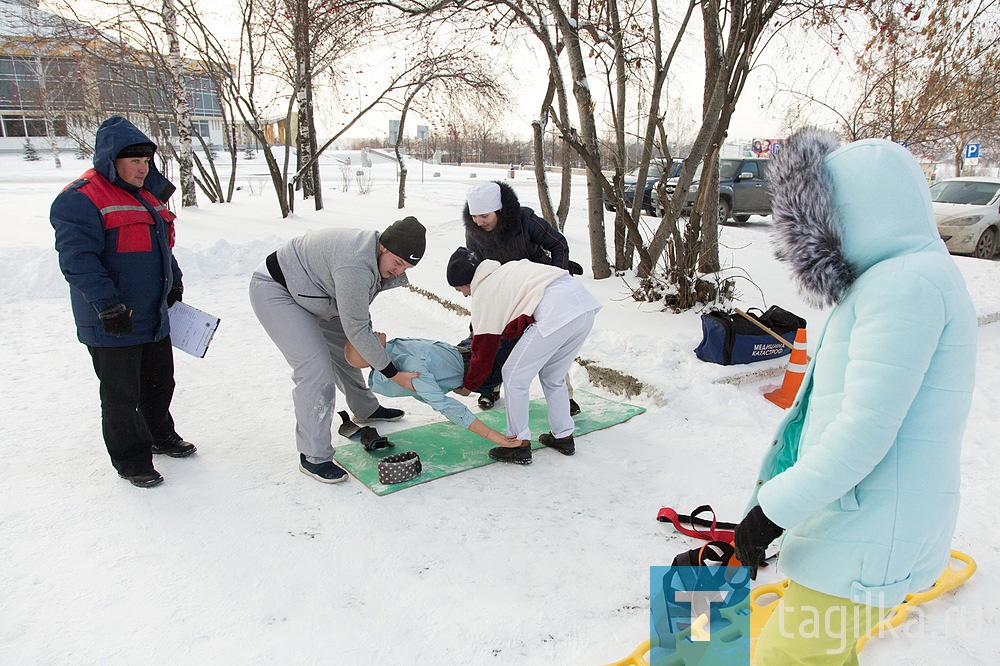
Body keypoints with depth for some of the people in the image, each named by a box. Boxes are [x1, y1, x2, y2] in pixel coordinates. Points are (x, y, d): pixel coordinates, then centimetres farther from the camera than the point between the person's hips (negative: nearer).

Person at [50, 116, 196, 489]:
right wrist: (107, 305, -26)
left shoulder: (148, 196, 14)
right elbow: (77, 259, -21)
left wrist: (174, 281, 15)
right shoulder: (81, 199, -14)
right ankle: (131, 461, 20)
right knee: (121, 395, 5)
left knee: (160, 382, 21)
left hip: (155, 318, 8)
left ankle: (160, 436, 41)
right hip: (113, 325, -8)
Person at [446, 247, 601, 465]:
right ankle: (563, 436, 34)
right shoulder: (506, 270, 28)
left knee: (514, 376, 7)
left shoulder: (483, 294, 7)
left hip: (555, 314, -9)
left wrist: (467, 386, 28)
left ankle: (518, 444, 15)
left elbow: (483, 351, 11)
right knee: (552, 376, 25)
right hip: (585, 304, 9)